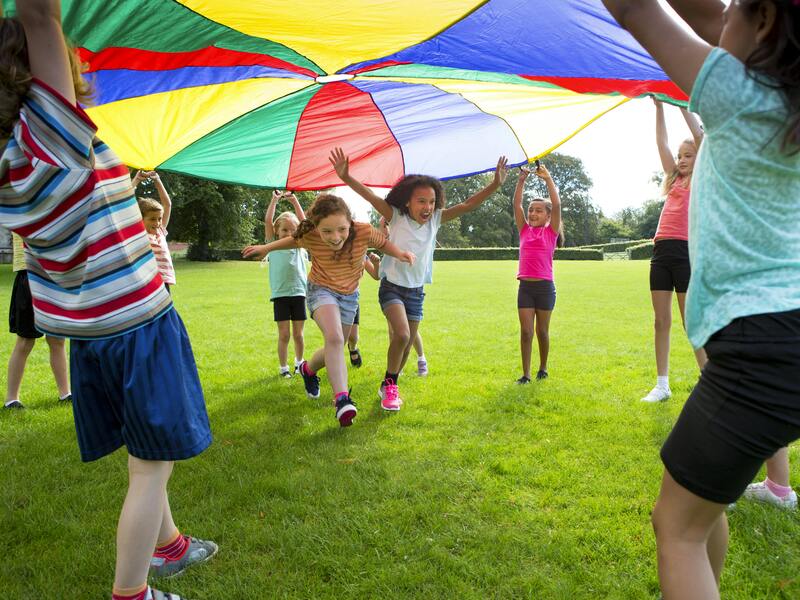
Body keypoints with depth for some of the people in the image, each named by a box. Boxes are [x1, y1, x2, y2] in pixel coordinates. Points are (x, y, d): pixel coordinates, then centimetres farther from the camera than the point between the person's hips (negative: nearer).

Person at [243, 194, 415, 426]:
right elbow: (294, 240, -1)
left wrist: (399, 252, -26)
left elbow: (383, 242, -8)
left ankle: (308, 369, 45)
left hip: (349, 295, 3)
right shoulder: (310, 237, -25)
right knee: (335, 339, -29)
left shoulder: (364, 232, -28)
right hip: (321, 290, -3)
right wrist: (266, 248, 4)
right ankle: (342, 398, -27)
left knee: (334, 350, 14)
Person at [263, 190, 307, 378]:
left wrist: (294, 200, 1)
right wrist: (274, 200, 0)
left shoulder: (300, 245, 9)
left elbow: (304, 221, 2)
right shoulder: (273, 245, 6)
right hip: (280, 294, -1)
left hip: (298, 293, 2)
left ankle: (299, 362, 27)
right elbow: (268, 221, -2)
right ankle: (283, 367, 13)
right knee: (284, 334, 1)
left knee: (298, 334, 8)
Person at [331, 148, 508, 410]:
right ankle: (390, 384, -1)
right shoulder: (396, 216, -12)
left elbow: (468, 205, -7)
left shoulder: (435, 219, -2)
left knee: (406, 344, 11)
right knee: (402, 335, -24)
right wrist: (346, 177, -40)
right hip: (392, 287, -4)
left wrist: (495, 184, -18)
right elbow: (371, 196, -25)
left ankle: (388, 387, 34)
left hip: (417, 291, 5)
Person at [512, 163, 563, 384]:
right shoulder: (524, 230, 9)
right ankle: (525, 374, 6)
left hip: (545, 286, -2)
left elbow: (557, 204, -9)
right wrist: (521, 179, -1)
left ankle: (543, 369, 27)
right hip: (525, 286, 2)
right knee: (526, 331, -1)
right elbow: (516, 204, 4)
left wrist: (548, 178, -7)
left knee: (542, 330, 9)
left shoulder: (551, 232, 1)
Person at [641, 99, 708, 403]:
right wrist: (659, 107, 11)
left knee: (691, 322, -4)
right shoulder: (675, 180, 19)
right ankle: (662, 385, 11)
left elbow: (699, 136, -4)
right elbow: (662, 143, 15)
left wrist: (682, 104, 0)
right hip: (661, 251, 6)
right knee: (661, 321, 5)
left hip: (685, 251, -6)